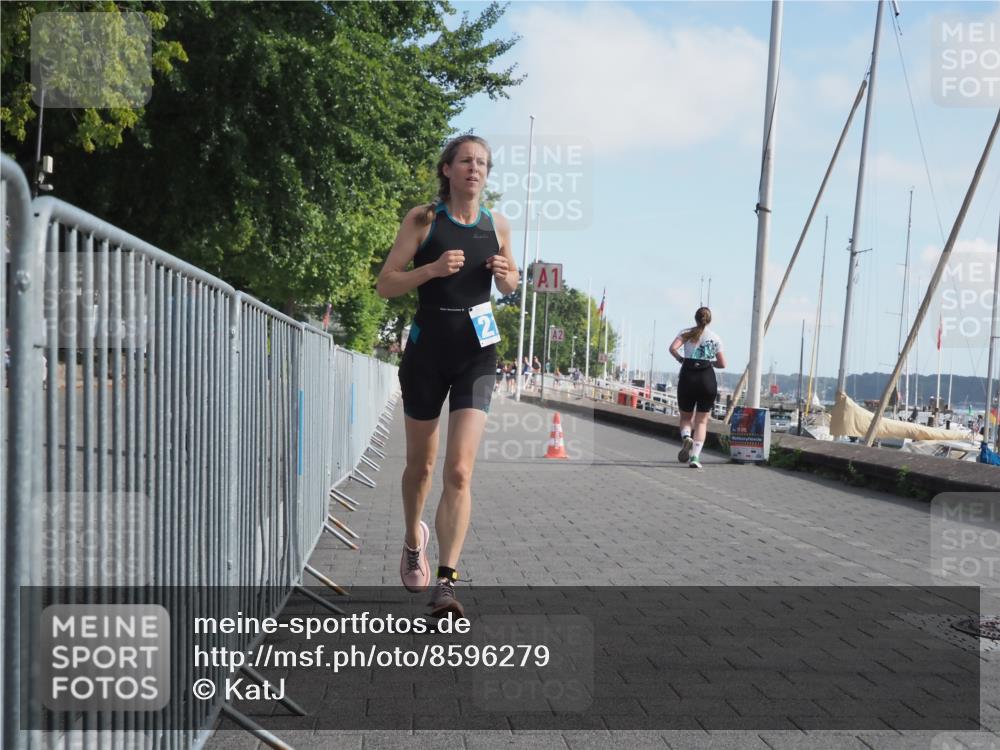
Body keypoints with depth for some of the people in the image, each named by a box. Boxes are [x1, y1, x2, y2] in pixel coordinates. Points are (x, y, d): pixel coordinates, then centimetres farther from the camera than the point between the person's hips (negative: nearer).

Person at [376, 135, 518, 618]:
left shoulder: (498, 226, 6)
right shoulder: (423, 219, -1)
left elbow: (509, 284, 21)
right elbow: (385, 284, -4)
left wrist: (506, 277, -3)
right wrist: (433, 268, -20)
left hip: (476, 353, 1)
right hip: (427, 349, -1)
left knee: (460, 471, -11)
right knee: (421, 464, 13)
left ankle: (446, 584, -9)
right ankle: (414, 539, 42)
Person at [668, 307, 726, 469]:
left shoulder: (687, 333, 6)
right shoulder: (715, 338, 9)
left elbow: (673, 348, -11)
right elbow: (722, 364, 7)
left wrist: (680, 359, 6)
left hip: (688, 377, 0)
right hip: (708, 378, 0)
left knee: (685, 417, 16)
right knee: (702, 421, 6)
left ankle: (686, 437, -16)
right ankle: (694, 457, -5)